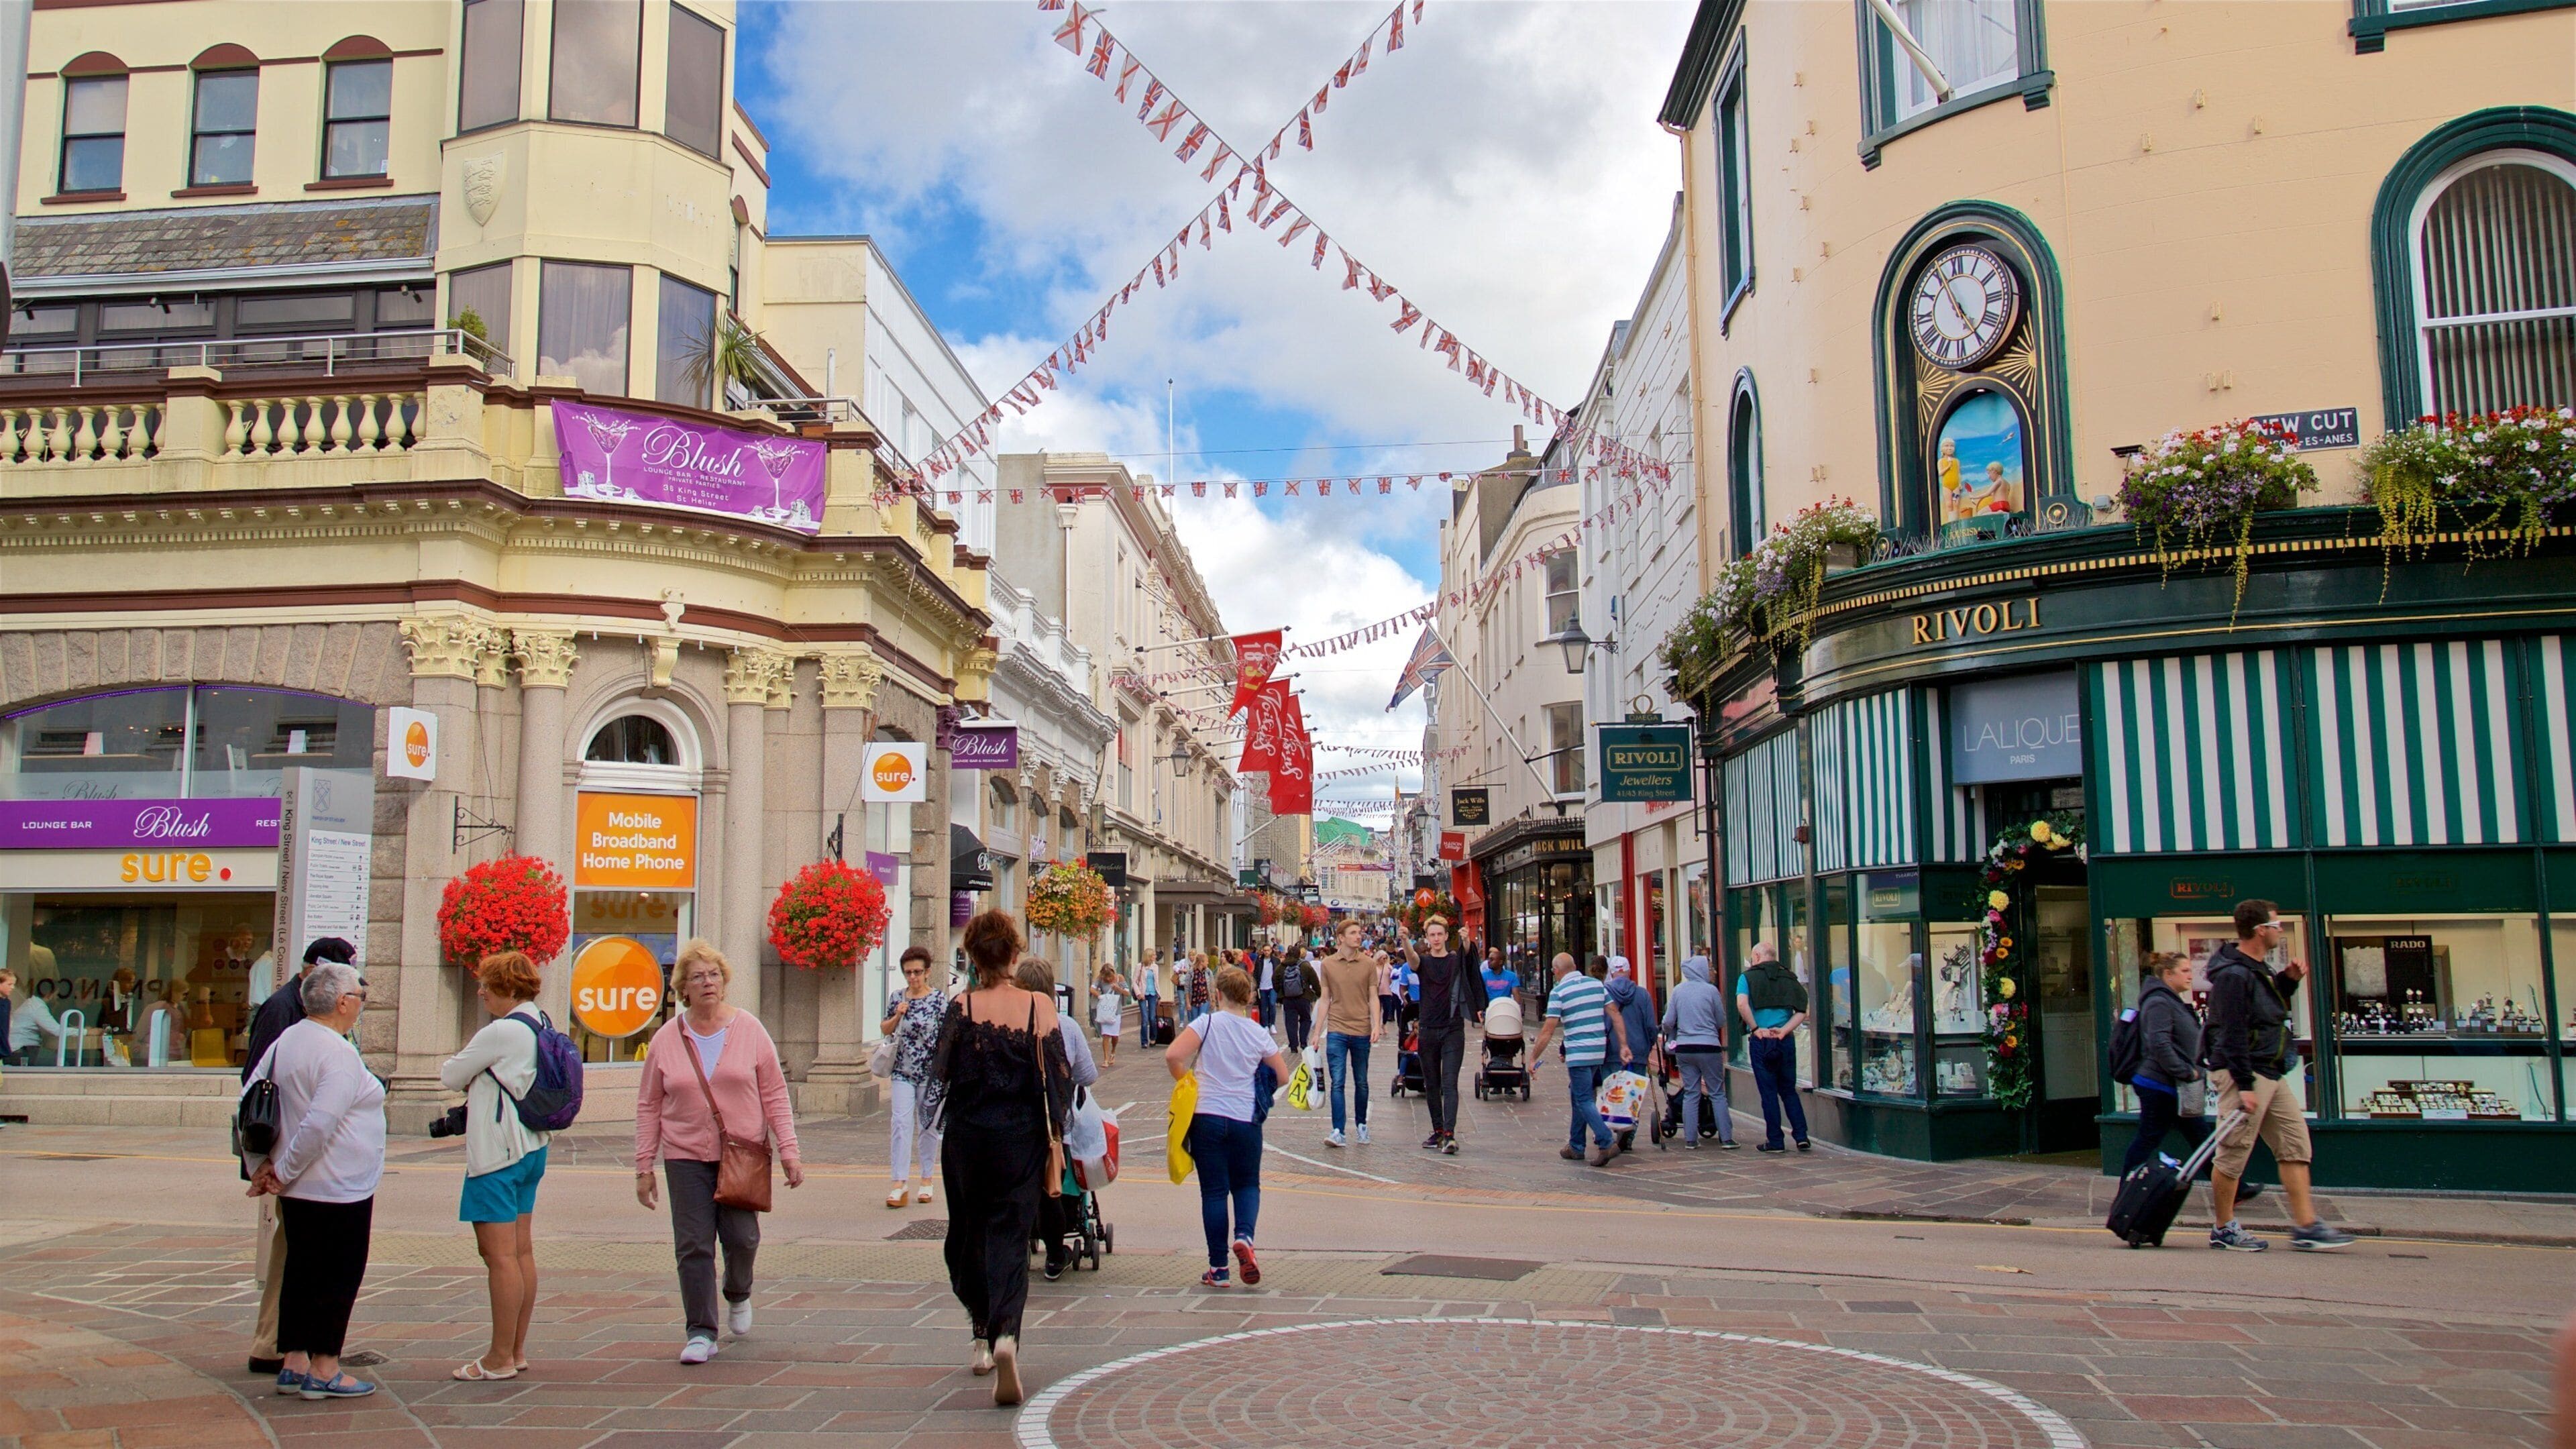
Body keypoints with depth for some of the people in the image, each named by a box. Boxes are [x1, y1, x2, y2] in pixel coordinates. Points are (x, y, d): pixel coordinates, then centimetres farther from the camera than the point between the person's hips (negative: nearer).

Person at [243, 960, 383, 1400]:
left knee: (301, 1272, 15)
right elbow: (318, 1125, -26)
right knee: (338, 1277, 2)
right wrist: (283, 1173, -13)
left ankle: (294, 1365, 21)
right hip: (340, 1190, -8)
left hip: (298, 1189, 8)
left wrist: (262, 1168, 10)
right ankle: (323, 1371, 7)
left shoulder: (285, 1041, 7)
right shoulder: (338, 1054, -19)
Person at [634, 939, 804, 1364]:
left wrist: (788, 1151, -5)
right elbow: (649, 1106, 6)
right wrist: (644, 1166, 3)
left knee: (742, 1238, -1)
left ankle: (738, 1294, 31)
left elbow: (774, 1094, 1)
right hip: (686, 1157, 1)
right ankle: (701, 1333, 9)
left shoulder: (749, 1029, 0)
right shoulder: (665, 1040, 2)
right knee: (693, 1246, -2)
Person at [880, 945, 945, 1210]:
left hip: (930, 1073, -3)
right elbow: (885, 1030, 14)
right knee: (901, 1123, -8)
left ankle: (926, 1179, 20)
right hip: (903, 1072, 3)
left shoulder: (939, 1000, -6)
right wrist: (897, 1016, -5)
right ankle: (901, 1182, -10)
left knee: (928, 1126, 8)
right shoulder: (899, 999, 6)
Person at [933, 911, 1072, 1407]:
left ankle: (983, 1336, 29)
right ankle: (1005, 1335, -21)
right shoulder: (1040, 1006, -7)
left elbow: (942, 1071, -3)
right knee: (1010, 1237, 1)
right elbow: (1059, 1075, -8)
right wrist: (1055, 1131, 1)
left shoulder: (962, 1007, -8)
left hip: (966, 1136, 1)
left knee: (968, 1233, 19)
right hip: (1021, 1139, 0)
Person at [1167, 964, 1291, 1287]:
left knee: (1214, 1191, 6)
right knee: (1247, 1185, 18)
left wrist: (1186, 1084, 0)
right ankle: (1243, 1235, -11)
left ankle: (1218, 1269, 7)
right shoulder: (1259, 1033, 1)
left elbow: (1172, 1056, -18)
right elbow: (1282, 1076, 8)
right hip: (1246, 1119, 1)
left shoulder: (1207, 1023, -7)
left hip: (1207, 1117, -1)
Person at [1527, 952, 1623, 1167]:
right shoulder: (1597, 984, 8)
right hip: (1599, 1051, 6)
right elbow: (1615, 1016, 7)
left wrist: (1533, 1058, -3)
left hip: (1578, 1053, -6)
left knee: (1584, 1100, -3)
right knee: (1579, 1097, 18)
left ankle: (1606, 1143, -17)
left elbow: (1548, 1031, -10)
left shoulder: (1559, 992, -8)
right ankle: (1576, 1147, 22)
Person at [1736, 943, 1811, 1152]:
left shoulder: (1748, 976, 0)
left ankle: (1775, 1141, 7)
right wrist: (1784, 1030, -6)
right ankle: (1801, 1135, 8)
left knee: (1769, 1092, 4)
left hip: (1761, 1041, -3)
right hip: (1786, 1041, 3)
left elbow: (1742, 1005, -18)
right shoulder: (1788, 977, 9)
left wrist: (1756, 1029, -10)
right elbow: (1802, 1011, -3)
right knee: (1789, 1090, 15)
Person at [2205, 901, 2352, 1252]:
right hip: (2244, 1074, -10)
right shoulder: (2233, 975, -18)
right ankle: (2223, 1229, 7)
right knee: (2233, 1155, -2)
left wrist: (2289, 981, 11)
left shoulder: (2259, 968, 13)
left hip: (2272, 1074, 10)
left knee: (2295, 1146, 8)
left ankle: (2306, 1226, 12)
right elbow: (2232, 1034, -22)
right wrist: (2244, 1086, -23)